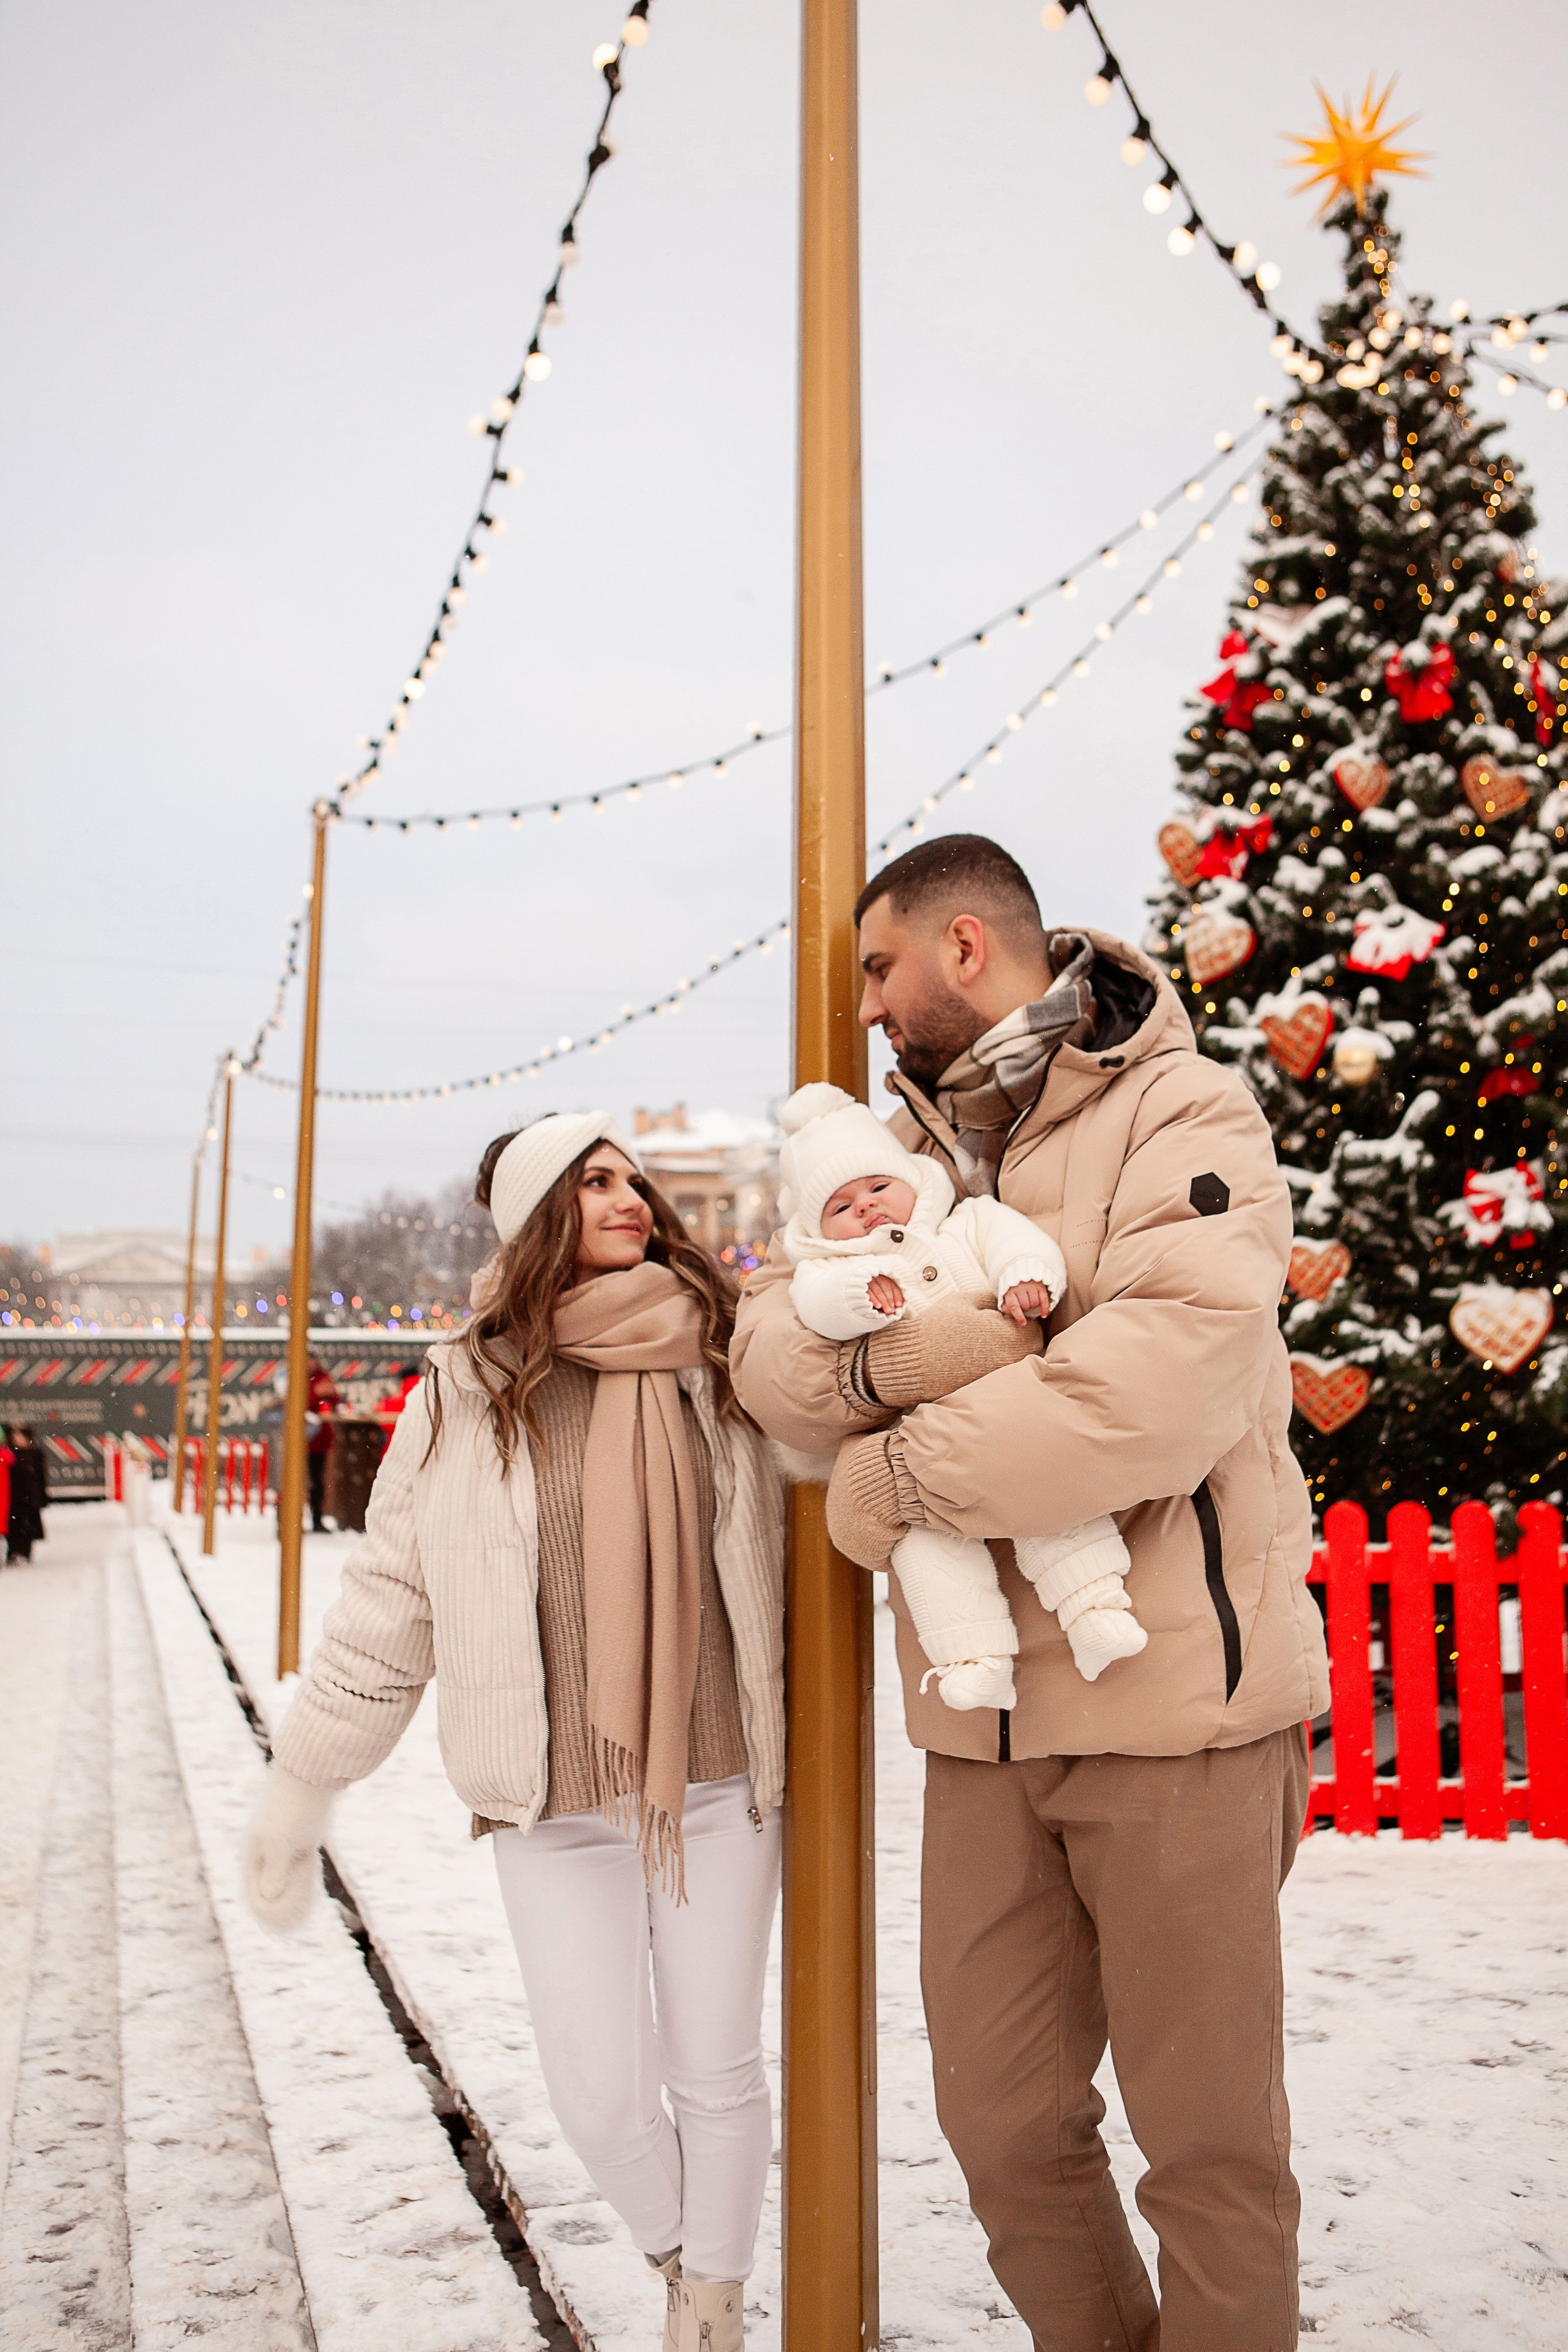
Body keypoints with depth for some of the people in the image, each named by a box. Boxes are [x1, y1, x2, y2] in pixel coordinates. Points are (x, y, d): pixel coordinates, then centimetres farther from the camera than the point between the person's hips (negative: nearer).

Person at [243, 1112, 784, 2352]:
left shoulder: (721, 1367, -3)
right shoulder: (469, 1391, -4)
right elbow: (389, 1605, 1)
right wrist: (298, 1794, 5)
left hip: (719, 1784, 1)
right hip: (556, 1804, 0)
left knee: (718, 2073, 11)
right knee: (600, 2094, 5)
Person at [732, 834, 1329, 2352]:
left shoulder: (1180, 1114, -8)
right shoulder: (905, 1155, 12)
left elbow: (1167, 1378, -24)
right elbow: (768, 1356, 1)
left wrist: (895, 1481, -16)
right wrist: (878, 1353, -21)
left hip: (1174, 1693, -5)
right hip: (983, 1714, 6)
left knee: (1209, 2144, 8)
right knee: (1003, 2127, 16)